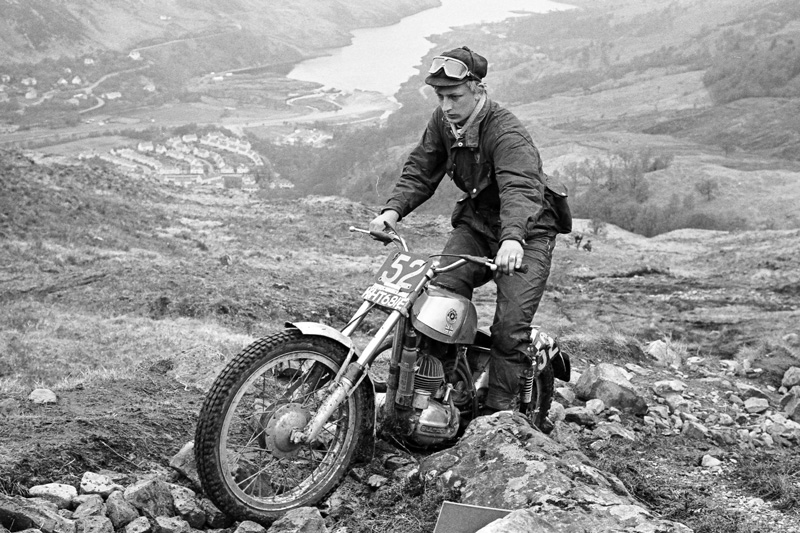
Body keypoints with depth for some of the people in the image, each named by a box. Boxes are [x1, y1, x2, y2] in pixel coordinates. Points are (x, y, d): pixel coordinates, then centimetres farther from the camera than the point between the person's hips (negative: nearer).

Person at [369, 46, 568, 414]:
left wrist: (512, 239, -59)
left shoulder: (507, 133, -27)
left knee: (510, 329, -15)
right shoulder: (442, 122, -3)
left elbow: (520, 190, -41)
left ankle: (498, 412, -3)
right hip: (475, 222, 6)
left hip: (526, 232, -6)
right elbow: (420, 171, 1)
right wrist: (392, 210, -17)